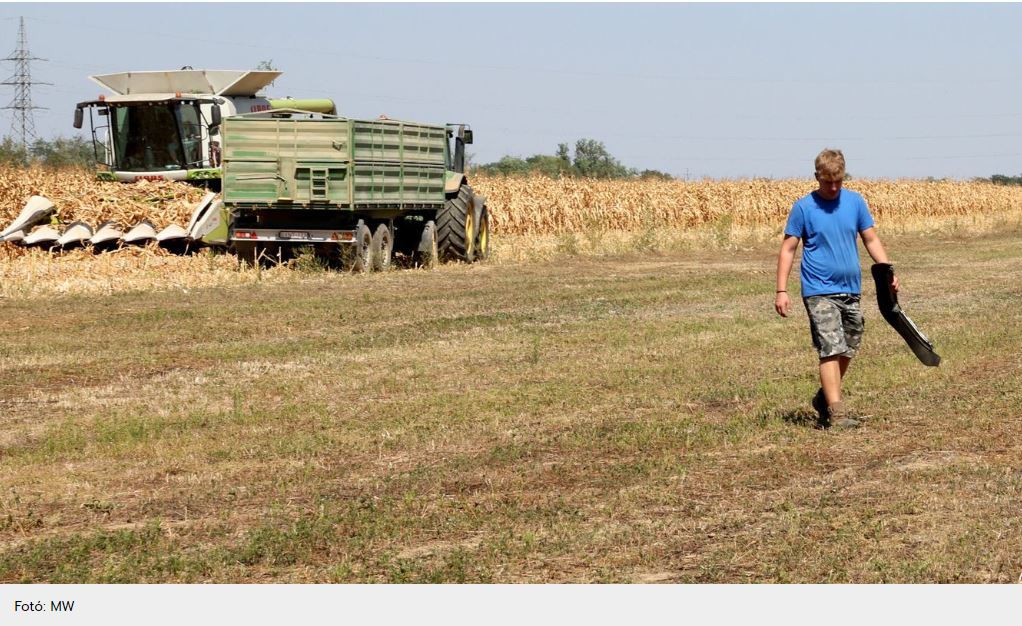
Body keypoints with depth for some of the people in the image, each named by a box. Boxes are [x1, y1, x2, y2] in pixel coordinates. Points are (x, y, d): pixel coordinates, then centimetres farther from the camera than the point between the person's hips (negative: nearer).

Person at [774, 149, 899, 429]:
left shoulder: (855, 202, 6)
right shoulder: (803, 207, -4)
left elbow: (871, 240, 11)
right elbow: (788, 249, -2)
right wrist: (781, 291, -8)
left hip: (851, 290, 5)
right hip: (819, 292, -5)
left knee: (847, 351, 11)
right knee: (831, 349, -13)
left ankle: (825, 399, 31)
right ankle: (836, 412, -16)